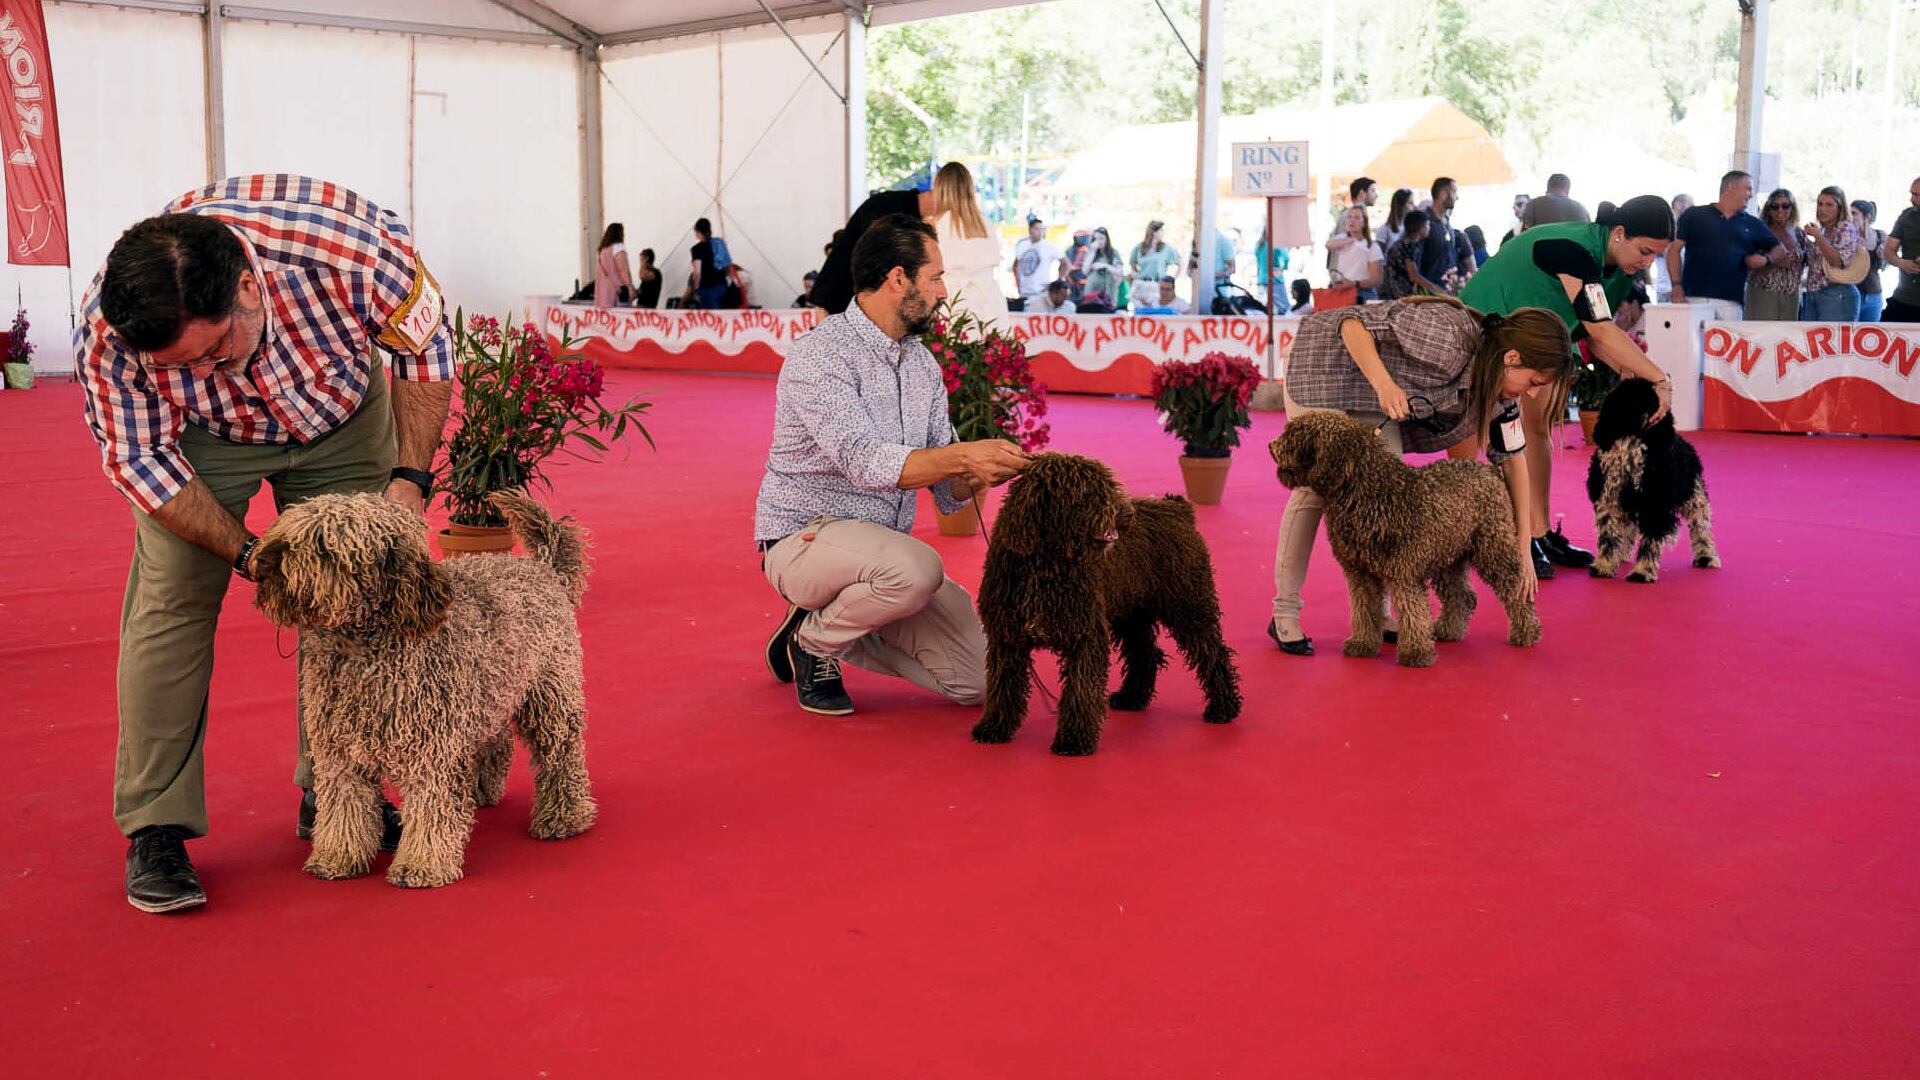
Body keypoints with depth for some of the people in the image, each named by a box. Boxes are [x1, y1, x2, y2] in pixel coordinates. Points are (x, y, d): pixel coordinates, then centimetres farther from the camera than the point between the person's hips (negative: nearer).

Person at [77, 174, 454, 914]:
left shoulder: (347, 246, -41)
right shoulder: (106, 333, -36)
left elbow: (423, 344, -20)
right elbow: (137, 457, -20)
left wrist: (410, 476, -23)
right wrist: (248, 554, -27)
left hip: (341, 415, 1)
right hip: (199, 438, -1)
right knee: (170, 602, -12)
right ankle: (154, 826, -3)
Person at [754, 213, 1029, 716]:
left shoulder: (923, 364, 7)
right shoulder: (820, 353, -17)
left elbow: (947, 494, 5)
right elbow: (865, 462, -31)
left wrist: (978, 474, -18)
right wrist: (960, 456, -40)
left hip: (881, 552, 8)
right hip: (804, 538, -7)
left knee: (978, 679, -4)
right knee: (916, 568, -38)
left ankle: (838, 630, 15)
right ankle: (814, 639, -8)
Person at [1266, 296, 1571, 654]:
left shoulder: (1500, 382, -10)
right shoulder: (1448, 341, -35)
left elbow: (1511, 456, 0)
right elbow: (1354, 322, -32)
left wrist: (1523, 544, -3)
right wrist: (1384, 384, -45)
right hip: (1323, 366, -7)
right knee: (1316, 488, -9)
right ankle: (1285, 615, -1)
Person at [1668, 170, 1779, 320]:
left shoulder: (1753, 224, 18)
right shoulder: (1694, 216, 8)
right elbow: (1674, 249, 5)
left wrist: (1765, 258, 1)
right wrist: (1677, 286, -6)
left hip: (1731, 302, 3)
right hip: (1694, 298, -3)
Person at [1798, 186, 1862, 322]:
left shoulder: (1846, 228, -3)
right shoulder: (1822, 230, 17)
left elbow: (1840, 261, -15)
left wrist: (1818, 237, -17)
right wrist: (1803, 239, 12)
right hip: (1812, 296, 7)